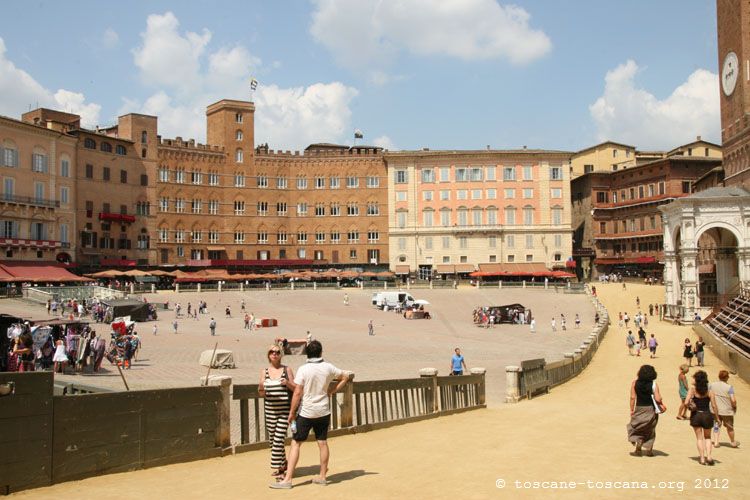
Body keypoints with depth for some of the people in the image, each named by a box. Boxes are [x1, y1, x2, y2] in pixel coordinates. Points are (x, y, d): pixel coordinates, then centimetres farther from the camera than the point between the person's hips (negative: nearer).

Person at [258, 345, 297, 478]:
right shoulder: (264, 371, 6)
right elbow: (261, 394, 6)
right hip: (270, 409, 3)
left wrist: (287, 382, -15)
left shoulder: (287, 369, 2)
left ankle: (276, 468, -3)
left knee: (278, 439, -10)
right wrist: (261, 388, -16)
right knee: (272, 439, 10)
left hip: (285, 409, -3)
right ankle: (283, 464, 30)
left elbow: (295, 389, 4)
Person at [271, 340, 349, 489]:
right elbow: (345, 377, 13)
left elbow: (297, 393, -15)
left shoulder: (303, 369, -13)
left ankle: (287, 479, -2)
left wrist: (292, 412, -8)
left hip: (306, 412, -4)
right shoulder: (328, 367, -1)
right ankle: (322, 476, 20)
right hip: (323, 412, 4)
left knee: (295, 444, 1)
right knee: (323, 443, 11)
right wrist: (332, 391, 13)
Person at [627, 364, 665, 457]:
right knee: (650, 430, 17)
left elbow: (633, 397, -7)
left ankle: (638, 440, -5)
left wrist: (632, 410, 0)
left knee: (635, 427, 19)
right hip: (651, 409, 0)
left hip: (639, 408, 0)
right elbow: (657, 399, -16)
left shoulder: (635, 383, -7)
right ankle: (649, 450, 19)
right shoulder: (654, 384, -11)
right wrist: (661, 403, 6)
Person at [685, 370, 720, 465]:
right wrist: (717, 418, 2)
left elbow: (686, 402, -18)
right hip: (707, 415, 1)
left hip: (696, 415, -1)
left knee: (699, 438, 12)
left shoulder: (692, 390, -9)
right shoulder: (709, 391, -5)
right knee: (707, 437, 20)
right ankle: (708, 456, 3)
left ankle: (702, 458, 10)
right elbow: (714, 406, -7)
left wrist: (690, 407, 2)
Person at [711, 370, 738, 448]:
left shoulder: (712, 385, -4)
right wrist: (735, 407, -2)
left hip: (715, 410, 3)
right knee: (730, 427, 16)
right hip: (727, 411, -3)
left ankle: (716, 442, 8)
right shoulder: (729, 387, -17)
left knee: (716, 426, 16)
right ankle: (733, 442, 33)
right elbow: (733, 400, -22)